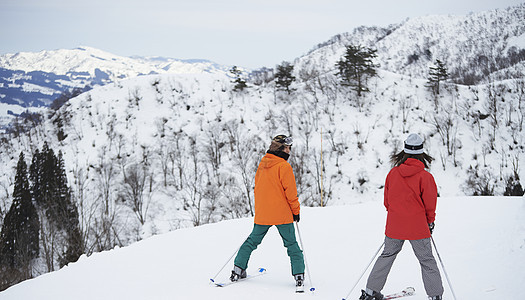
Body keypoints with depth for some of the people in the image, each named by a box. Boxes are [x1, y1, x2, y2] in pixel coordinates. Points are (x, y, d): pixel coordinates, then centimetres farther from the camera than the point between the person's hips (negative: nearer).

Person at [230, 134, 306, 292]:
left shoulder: (262, 164, 7)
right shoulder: (284, 166, -12)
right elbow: (290, 192, -12)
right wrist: (296, 211, -1)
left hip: (262, 214, 5)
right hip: (283, 214, -5)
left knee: (252, 241, 18)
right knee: (291, 244, 4)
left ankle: (238, 269, 17)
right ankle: (299, 276, -3)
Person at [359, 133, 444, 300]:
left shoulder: (393, 173, -2)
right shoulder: (425, 176, -11)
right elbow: (430, 203, -5)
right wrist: (430, 221, 11)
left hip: (394, 225, 3)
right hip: (418, 227, -3)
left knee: (387, 255, 16)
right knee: (426, 260, 7)